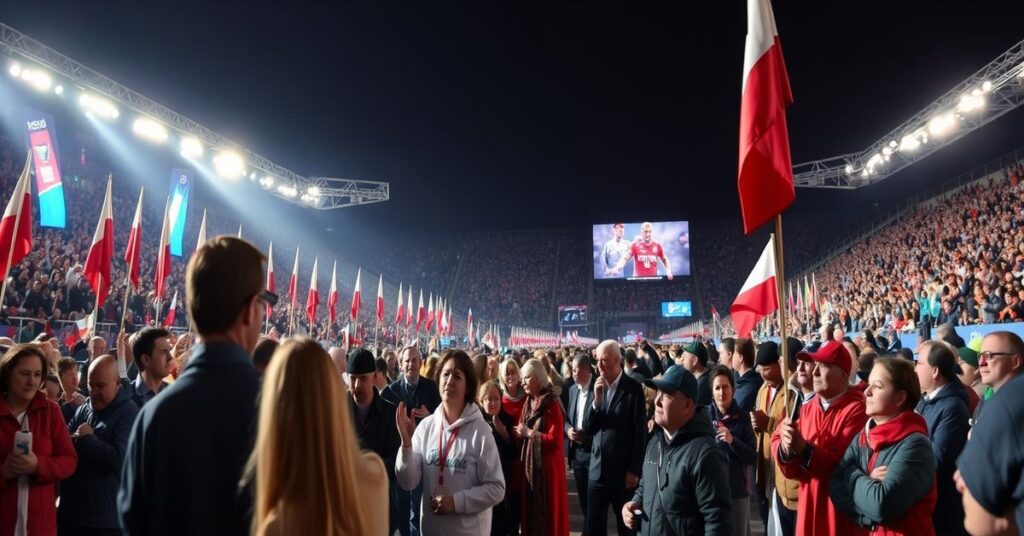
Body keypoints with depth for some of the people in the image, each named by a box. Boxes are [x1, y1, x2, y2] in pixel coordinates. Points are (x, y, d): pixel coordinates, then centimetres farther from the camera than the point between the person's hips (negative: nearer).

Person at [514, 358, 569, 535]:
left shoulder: (551, 404, -13)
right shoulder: (528, 402, 10)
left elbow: (555, 440, -18)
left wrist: (530, 433, -14)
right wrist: (520, 432, -1)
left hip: (546, 464, -7)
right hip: (528, 461, 7)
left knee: (546, 510, 3)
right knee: (531, 506, 13)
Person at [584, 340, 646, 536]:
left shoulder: (633, 388, -9)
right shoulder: (597, 386, 4)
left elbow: (640, 433, -9)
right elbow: (589, 429, 1)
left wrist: (634, 470, -10)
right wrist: (596, 400, -13)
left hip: (623, 471, -4)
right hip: (597, 469, 4)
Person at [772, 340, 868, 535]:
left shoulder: (856, 410, -13)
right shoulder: (806, 409, 7)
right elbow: (791, 470, 3)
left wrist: (804, 449, -28)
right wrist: (787, 449, -18)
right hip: (809, 510, 6)